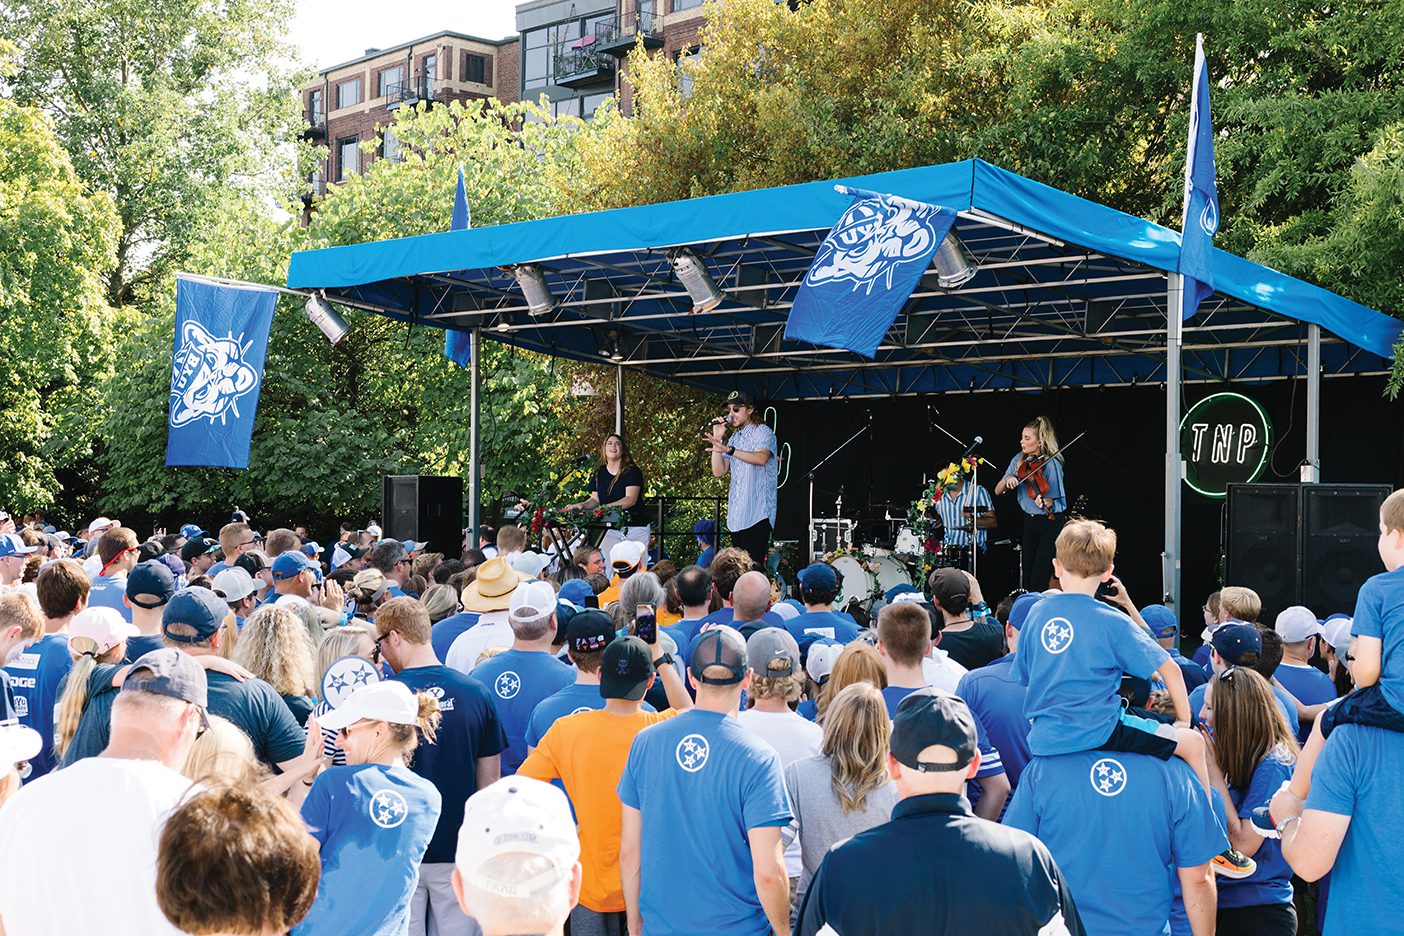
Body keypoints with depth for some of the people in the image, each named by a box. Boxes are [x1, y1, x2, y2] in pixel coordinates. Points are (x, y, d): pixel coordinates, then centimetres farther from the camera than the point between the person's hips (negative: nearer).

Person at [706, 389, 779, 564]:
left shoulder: (762, 432, -3)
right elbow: (719, 472, 12)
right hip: (736, 515, 8)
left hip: (758, 514, -8)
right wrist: (717, 438, 4)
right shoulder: (733, 438, 20)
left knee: (753, 564, -14)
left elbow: (762, 458, -25)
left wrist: (728, 450, -36)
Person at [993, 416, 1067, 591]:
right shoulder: (1020, 460, 3)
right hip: (1029, 522, 6)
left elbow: (1055, 501, -13)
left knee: (1039, 581, -11)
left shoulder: (1050, 464, -15)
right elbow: (998, 491, 5)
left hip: (1051, 522, -6)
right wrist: (1008, 480, -16)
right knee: (1026, 581, 8)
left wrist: (1045, 502, -35)